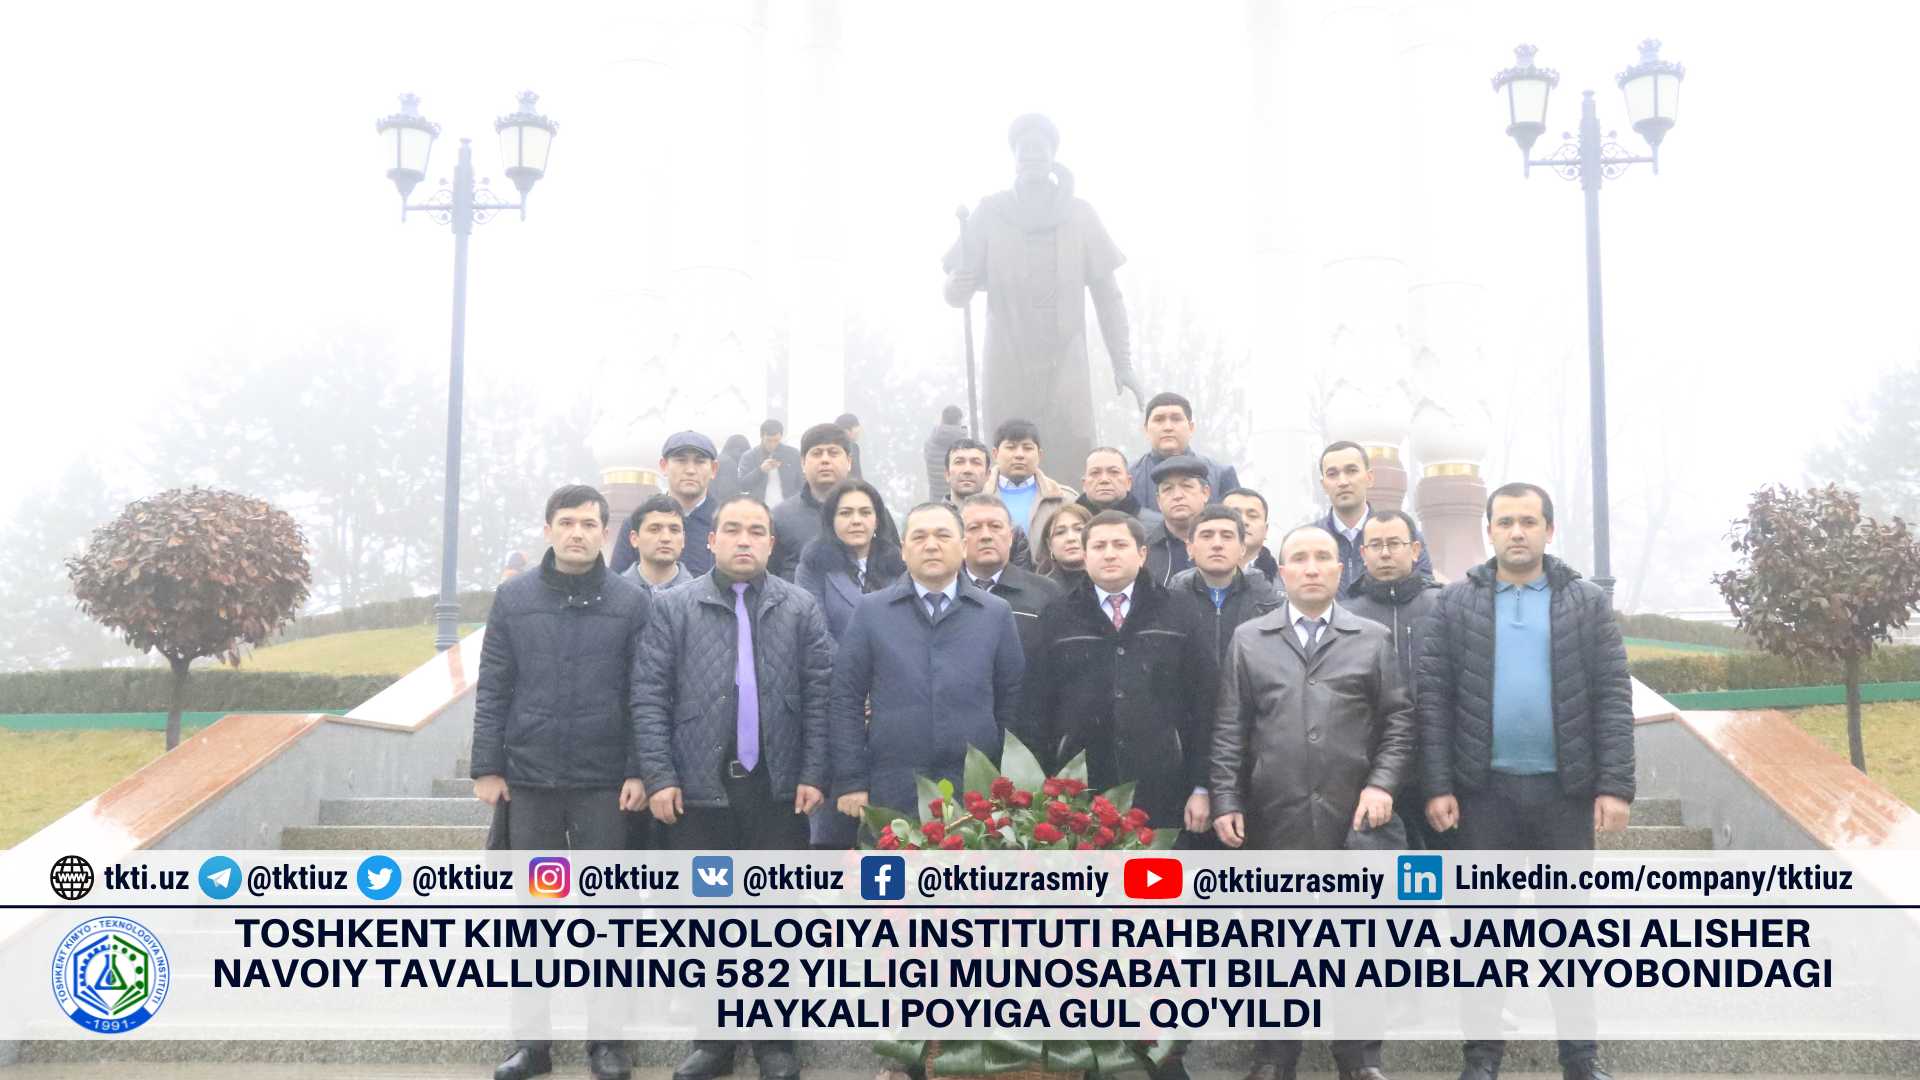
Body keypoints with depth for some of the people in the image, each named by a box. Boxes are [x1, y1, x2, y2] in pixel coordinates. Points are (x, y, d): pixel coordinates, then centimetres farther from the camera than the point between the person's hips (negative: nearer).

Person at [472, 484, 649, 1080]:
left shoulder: (632, 602, 0)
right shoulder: (513, 598, 4)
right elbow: (492, 690, 4)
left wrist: (638, 771, -6)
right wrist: (486, 768, -1)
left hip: (605, 783, -1)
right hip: (528, 779, 1)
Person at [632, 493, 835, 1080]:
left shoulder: (801, 608, 4)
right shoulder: (672, 607, 2)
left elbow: (820, 695, 3)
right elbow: (649, 696, -1)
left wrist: (813, 775, -4)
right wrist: (658, 777, -8)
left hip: (779, 788, 0)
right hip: (699, 788, 0)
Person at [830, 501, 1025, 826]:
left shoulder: (996, 613, 8)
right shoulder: (870, 610, 5)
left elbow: (1011, 702, 9)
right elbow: (847, 700, 4)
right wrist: (850, 782, -2)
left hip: (977, 795, 1)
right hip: (892, 793, -1)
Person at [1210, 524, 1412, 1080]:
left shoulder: (1373, 638, 8)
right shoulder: (1248, 639, 8)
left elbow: (1398, 720, 6)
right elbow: (1229, 728, 5)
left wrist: (1382, 783, -7)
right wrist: (1226, 801, -2)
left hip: (1352, 813, 0)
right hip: (1275, 814, 0)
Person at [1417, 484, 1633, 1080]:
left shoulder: (1588, 603, 4)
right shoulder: (1454, 604, 3)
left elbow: (1613, 698, 0)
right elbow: (1433, 699, 0)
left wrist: (1616, 785, -8)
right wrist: (1437, 786, -8)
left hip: (1566, 788, 0)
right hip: (1483, 788, 0)